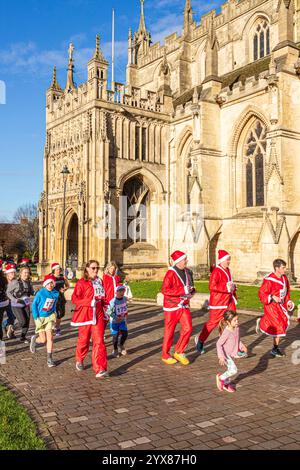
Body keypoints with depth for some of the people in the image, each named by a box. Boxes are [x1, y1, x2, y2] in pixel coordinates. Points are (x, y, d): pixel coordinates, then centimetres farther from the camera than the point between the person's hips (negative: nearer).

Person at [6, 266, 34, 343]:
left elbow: (32, 292, 9)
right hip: (16, 305, -5)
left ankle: (23, 337, 24)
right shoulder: (15, 282, -16)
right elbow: (8, 292, -10)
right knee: (23, 321, -11)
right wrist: (16, 300, -21)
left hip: (26, 305, 5)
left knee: (27, 322, 3)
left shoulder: (29, 282, 0)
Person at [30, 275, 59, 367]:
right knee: (43, 340, 0)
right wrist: (36, 318, -10)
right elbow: (34, 305, -7)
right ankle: (34, 339, 36)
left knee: (50, 337, -10)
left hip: (49, 317, 3)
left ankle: (49, 359, -2)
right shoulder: (40, 293, -15)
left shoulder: (56, 294, -3)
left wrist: (54, 315, 5)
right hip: (40, 318, -2)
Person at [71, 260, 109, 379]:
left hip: (98, 314, 3)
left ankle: (100, 369, -7)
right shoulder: (81, 283, -7)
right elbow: (74, 299, -11)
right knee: (84, 340, 12)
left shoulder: (100, 282, 10)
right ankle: (79, 360, 40)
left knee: (99, 341, -6)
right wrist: (89, 302, -21)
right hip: (85, 314, -3)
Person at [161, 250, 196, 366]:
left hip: (184, 305, 6)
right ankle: (165, 355, 20)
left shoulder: (188, 272, 7)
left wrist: (191, 291, -1)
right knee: (169, 331, 4)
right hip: (172, 306, -6)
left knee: (188, 328, -4)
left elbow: (190, 286, 23)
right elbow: (165, 290, -22)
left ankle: (179, 352, 13)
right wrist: (183, 290, -24)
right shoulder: (171, 273, -15)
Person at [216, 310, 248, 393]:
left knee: (230, 369, 20)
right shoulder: (226, 332, -29)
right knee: (233, 370, -15)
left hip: (232, 353, 8)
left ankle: (226, 384, 42)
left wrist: (241, 346, 4)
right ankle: (220, 377, 8)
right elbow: (219, 344, -25)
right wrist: (221, 356, -29)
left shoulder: (237, 328, -7)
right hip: (225, 354, -8)